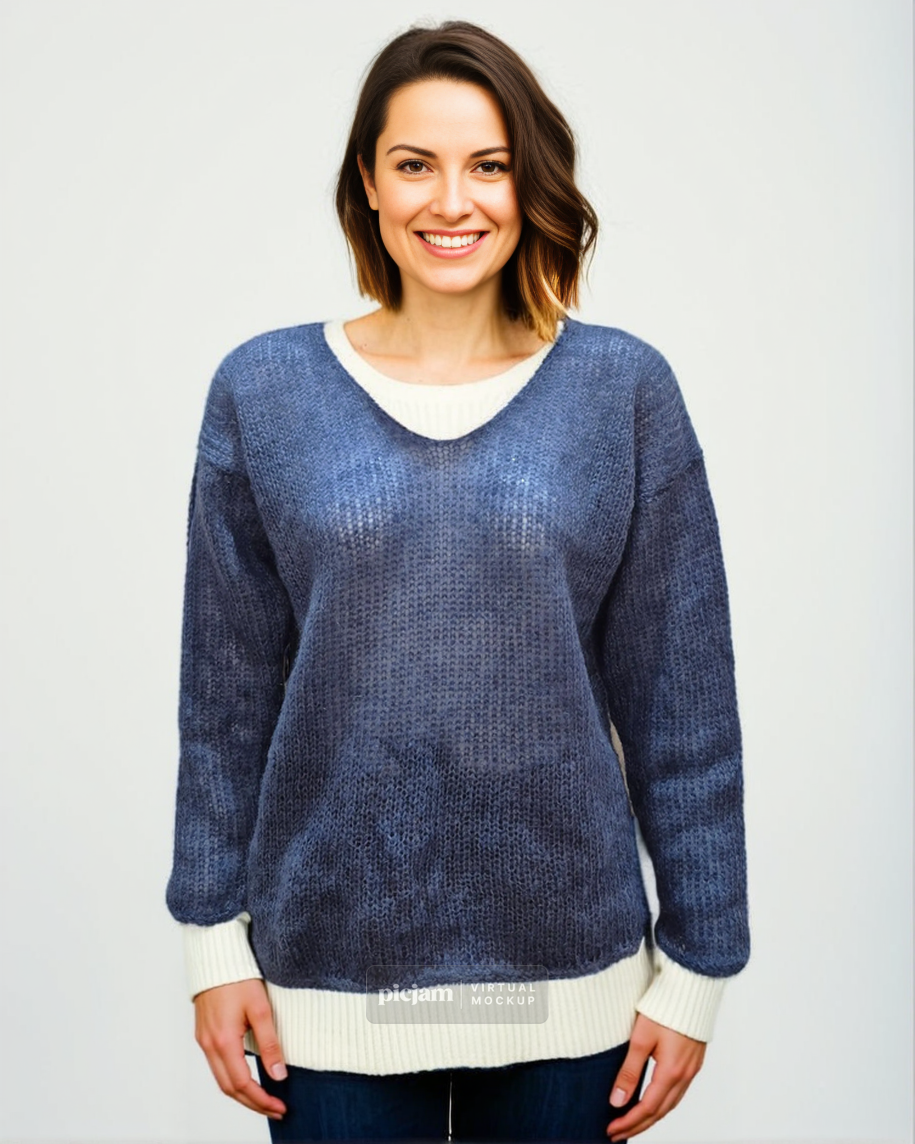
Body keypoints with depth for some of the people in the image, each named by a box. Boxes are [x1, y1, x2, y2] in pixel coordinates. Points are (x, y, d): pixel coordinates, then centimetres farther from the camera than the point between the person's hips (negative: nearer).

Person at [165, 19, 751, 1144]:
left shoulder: (623, 389, -3)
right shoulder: (262, 389, -2)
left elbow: (682, 696, -2)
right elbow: (224, 691, 3)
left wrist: (696, 967, 0)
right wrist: (213, 940, 3)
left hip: (564, 972, 0)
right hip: (328, 965, 1)